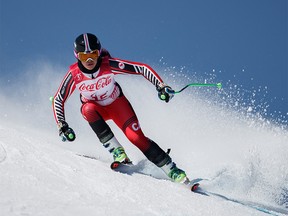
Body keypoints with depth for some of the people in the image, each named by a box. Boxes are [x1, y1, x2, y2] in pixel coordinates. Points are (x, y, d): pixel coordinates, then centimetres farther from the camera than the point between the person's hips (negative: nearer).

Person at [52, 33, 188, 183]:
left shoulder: (108, 65, -29)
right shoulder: (74, 75, -25)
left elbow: (142, 68, -26)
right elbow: (58, 100, -15)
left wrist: (160, 86, -37)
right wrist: (62, 125, -25)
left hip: (116, 103, -1)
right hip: (94, 109, 1)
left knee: (136, 137, -19)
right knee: (88, 109, -35)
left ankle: (172, 170, -10)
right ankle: (116, 150, -27)